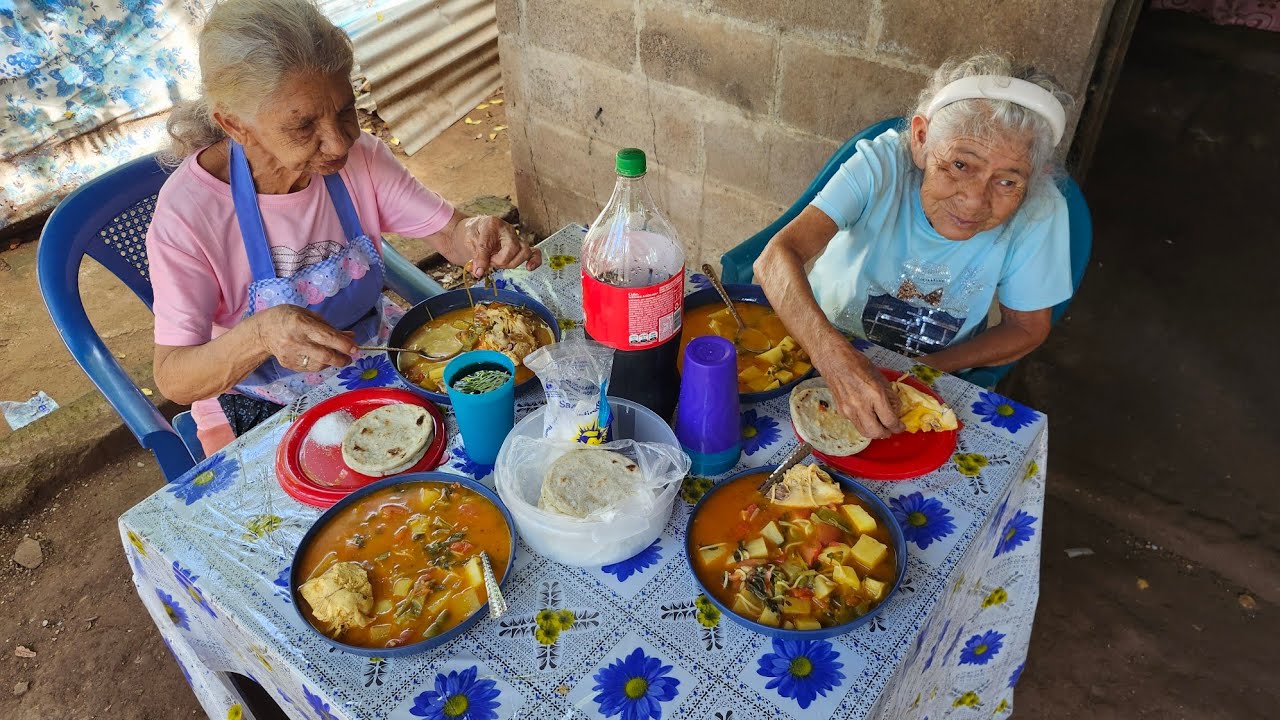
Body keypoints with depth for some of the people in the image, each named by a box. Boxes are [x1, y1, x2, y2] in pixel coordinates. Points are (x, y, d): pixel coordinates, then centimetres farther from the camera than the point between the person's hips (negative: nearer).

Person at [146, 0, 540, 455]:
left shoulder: (359, 156, -13)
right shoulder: (187, 213, -25)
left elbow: (450, 234, -6)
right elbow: (173, 380, -22)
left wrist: (479, 235, -31)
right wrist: (260, 335, -43)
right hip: (262, 409, -3)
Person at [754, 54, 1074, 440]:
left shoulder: (1040, 212, -20)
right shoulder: (882, 165, -26)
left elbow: (1028, 326, -6)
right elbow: (777, 256, -37)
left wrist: (928, 367, -22)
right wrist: (837, 358, -54)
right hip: (819, 348, -1)